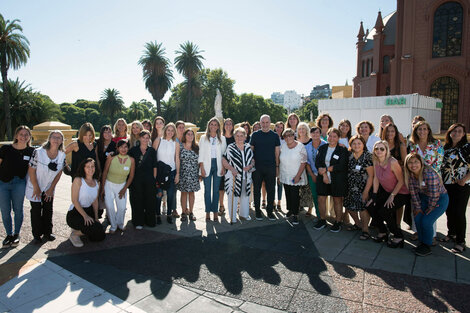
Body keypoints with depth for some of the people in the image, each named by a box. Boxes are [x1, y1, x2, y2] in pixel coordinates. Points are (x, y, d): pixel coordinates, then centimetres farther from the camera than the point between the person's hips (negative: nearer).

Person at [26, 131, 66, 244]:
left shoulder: (62, 155, -10)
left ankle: (47, 233, 24)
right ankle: (37, 235, 18)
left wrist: (51, 189, -3)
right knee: (36, 210, 4)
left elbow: (59, 173, -1)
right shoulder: (38, 152, -21)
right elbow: (31, 171, -16)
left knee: (48, 210, 10)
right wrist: (36, 189, -13)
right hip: (35, 186, -3)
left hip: (49, 188, 3)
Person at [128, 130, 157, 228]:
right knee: (137, 201, 3)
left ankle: (149, 221, 19)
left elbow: (154, 166, 6)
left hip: (149, 180, 1)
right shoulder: (133, 150, 6)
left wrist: (154, 179, 2)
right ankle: (138, 222, 15)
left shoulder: (152, 151, 7)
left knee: (150, 200, 5)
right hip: (136, 180, 0)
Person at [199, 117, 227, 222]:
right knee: (207, 190, 0)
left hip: (218, 165, 1)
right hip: (207, 165, -1)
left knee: (216, 190, 3)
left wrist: (223, 167, -2)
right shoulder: (203, 138, 7)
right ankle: (208, 212, 7)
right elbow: (201, 154, 3)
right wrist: (202, 168, -5)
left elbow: (224, 154, 7)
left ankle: (215, 212, 10)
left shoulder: (222, 139, 10)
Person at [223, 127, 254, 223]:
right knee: (233, 197, -1)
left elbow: (253, 160, 13)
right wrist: (231, 168, -18)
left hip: (246, 177, 4)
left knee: (245, 196, 16)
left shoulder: (248, 147, 7)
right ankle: (232, 217, 13)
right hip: (234, 177, -4)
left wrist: (250, 166, -8)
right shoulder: (230, 148, -5)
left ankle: (244, 214, 34)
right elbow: (224, 161, -5)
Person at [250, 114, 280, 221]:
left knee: (271, 190, 5)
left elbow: (277, 152, 7)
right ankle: (257, 211, 18)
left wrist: (277, 166, 2)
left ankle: (270, 211, 18)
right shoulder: (255, 135, 5)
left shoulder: (275, 135, 6)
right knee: (257, 190, 6)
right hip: (257, 167, 0)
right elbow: (251, 150, 7)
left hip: (271, 167, 0)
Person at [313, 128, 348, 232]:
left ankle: (338, 222, 21)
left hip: (337, 180, -3)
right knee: (321, 199, 6)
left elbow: (341, 166, -12)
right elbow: (317, 163, 1)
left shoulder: (343, 150, -3)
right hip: (322, 179, 3)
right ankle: (322, 220, 23)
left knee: (337, 200, 6)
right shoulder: (322, 148, 9)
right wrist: (324, 174, -13)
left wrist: (326, 169, -12)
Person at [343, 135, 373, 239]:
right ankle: (358, 224, 37)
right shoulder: (349, 155, 3)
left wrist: (366, 191, -14)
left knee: (362, 208, -6)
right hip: (351, 187, 6)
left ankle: (365, 230, 16)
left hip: (362, 187, -6)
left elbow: (371, 176, -12)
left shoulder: (368, 156, -12)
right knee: (349, 207, 11)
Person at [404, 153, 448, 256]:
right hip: (424, 198, 6)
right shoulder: (410, 174, -12)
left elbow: (434, 194, -25)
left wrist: (431, 208, -13)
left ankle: (427, 247, 5)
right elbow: (413, 192, -5)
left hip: (440, 198, -6)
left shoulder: (430, 174, -32)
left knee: (426, 221, -16)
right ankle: (422, 243, 14)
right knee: (418, 218, -8)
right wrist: (417, 207, -3)